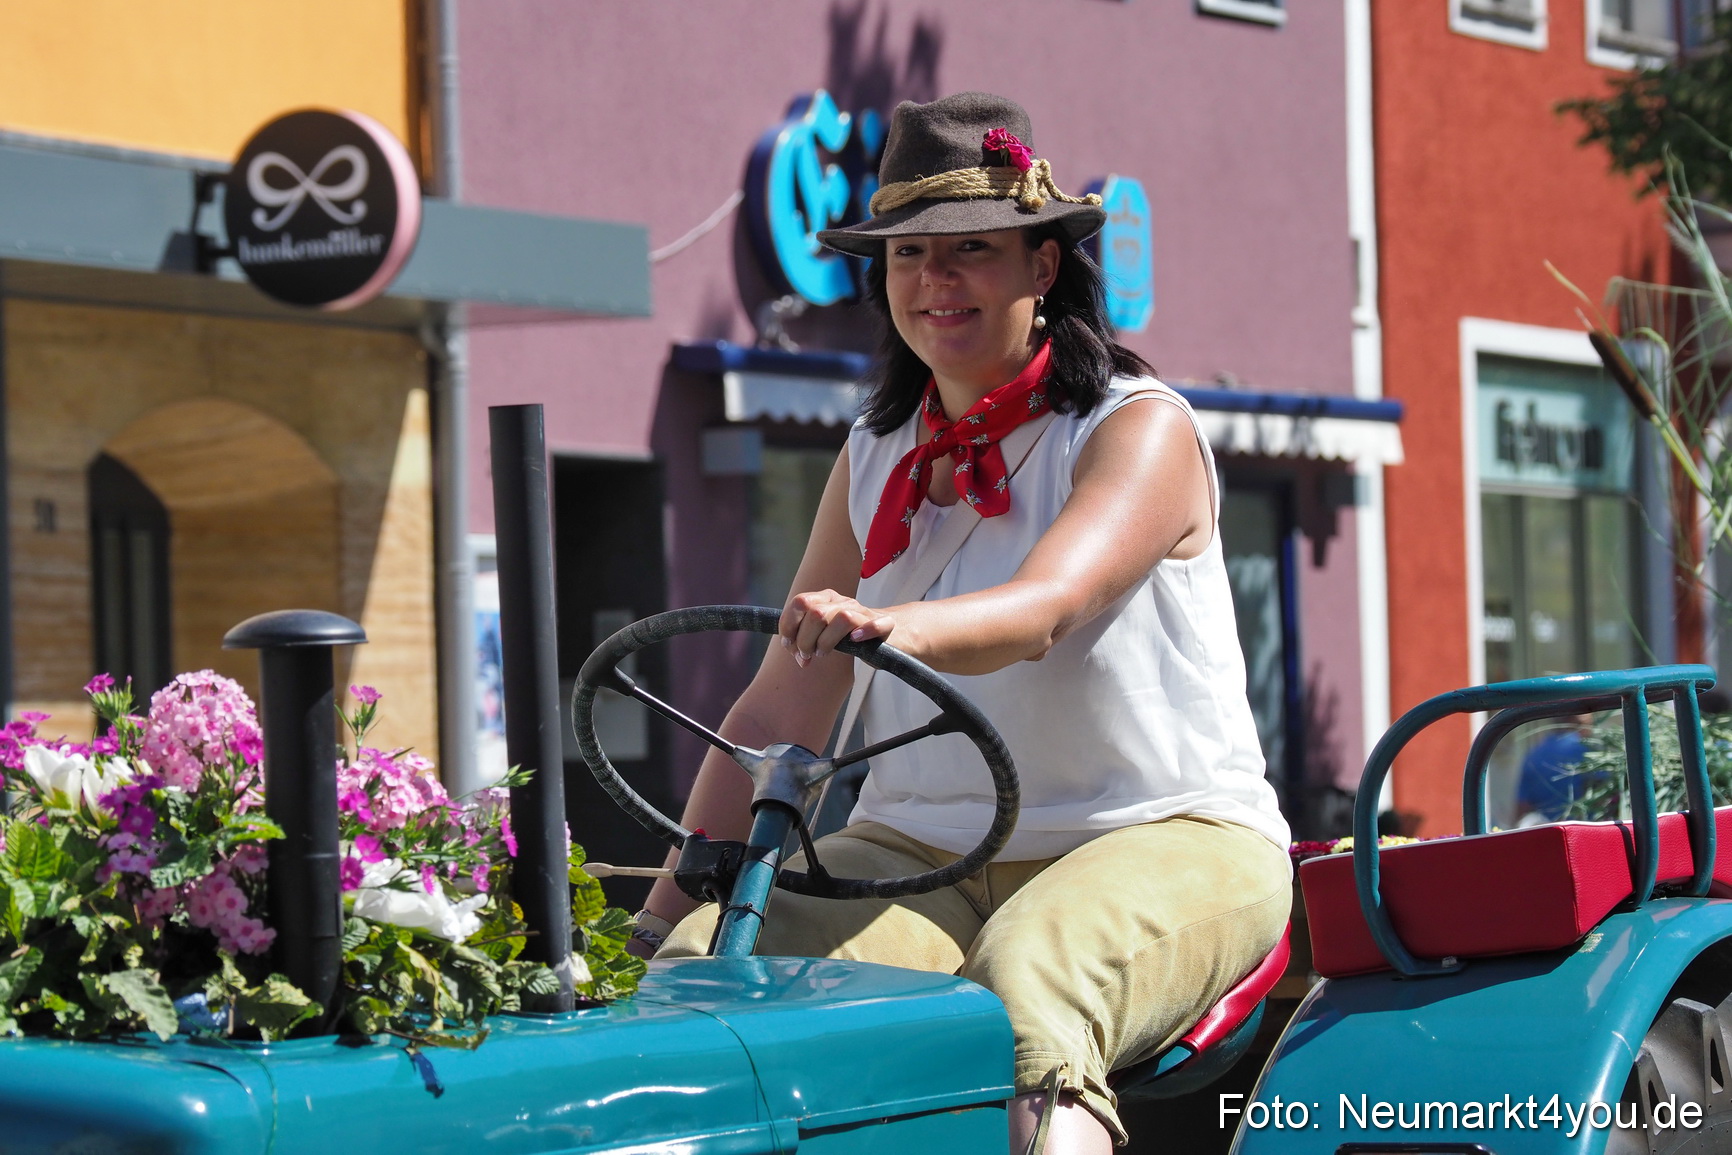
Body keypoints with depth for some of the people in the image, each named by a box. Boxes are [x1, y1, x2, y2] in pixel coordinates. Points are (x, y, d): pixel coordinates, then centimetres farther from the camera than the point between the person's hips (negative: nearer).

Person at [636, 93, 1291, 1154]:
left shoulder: (1140, 429, -5)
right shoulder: (877, 457, 12)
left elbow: (1042, 610, -26)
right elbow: (781, 714, 10)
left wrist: (895, 625, -47)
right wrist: (672, 903, 0)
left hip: (1162, 841, -5)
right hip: (920, 853, 5)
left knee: (1026, 983, -39)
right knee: (709, 967, -24)